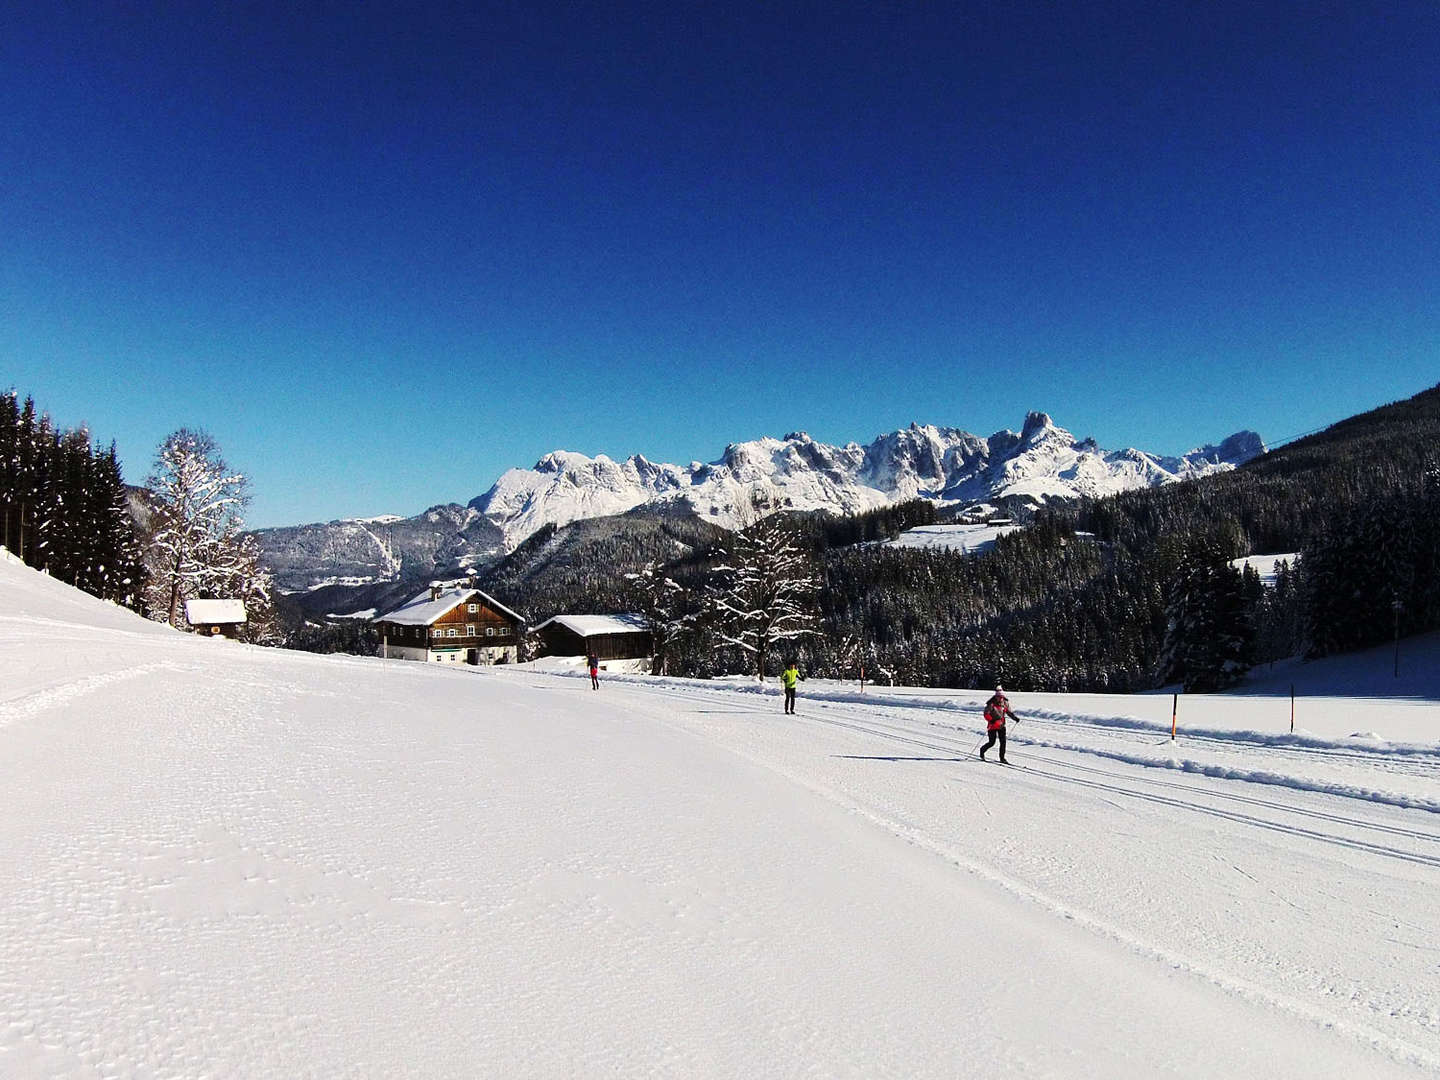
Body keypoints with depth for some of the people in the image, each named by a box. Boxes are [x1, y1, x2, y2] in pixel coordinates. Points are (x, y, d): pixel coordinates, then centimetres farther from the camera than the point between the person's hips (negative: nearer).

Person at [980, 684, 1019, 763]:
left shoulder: (1005, 703, 2)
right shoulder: (991, 704, -14)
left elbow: (1009, 712, 16)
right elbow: (986, 714, -16)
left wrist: (1014, 717, 0)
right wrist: (991, 720, -32)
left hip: (1001, 725, 4)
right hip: (992, 726, -4)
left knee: (1003, 742, -4)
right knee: (991, 743, -1)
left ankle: (1002, 758, 5)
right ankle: (982, 750, 26)